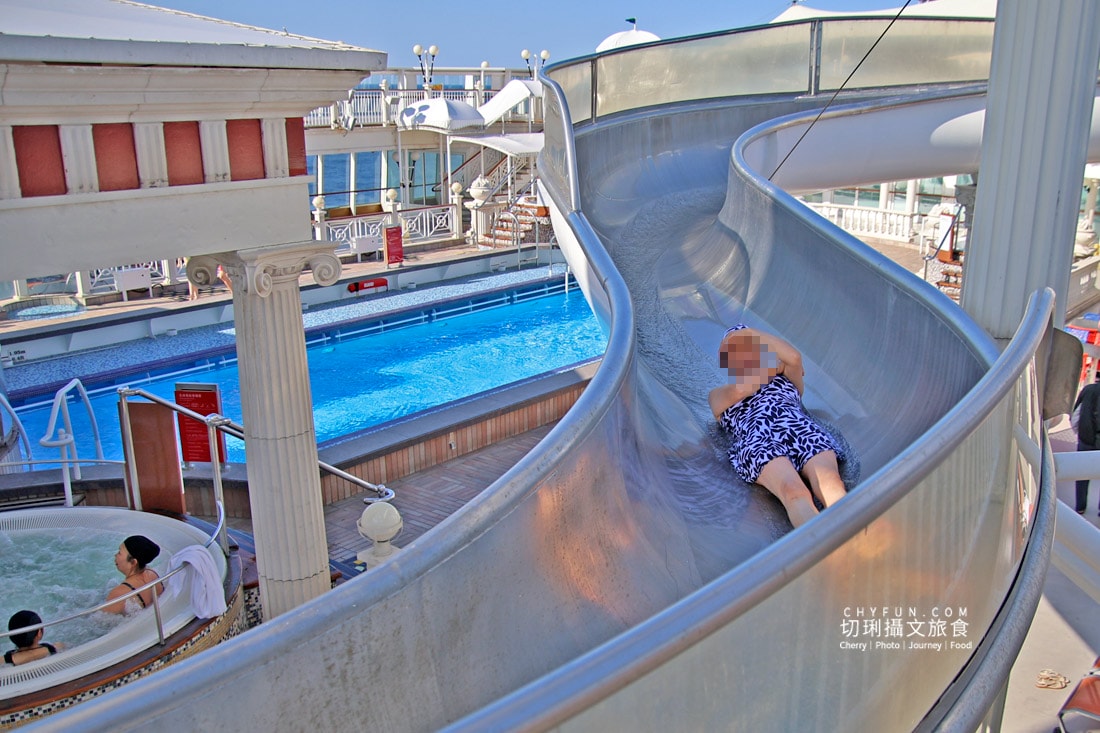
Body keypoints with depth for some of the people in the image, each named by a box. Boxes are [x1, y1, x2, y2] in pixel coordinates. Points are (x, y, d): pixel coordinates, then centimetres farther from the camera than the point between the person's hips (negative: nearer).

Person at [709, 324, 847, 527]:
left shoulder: (788, 380, 37)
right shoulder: (719, 395, 33)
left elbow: (795, 357, 15)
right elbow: (740, 390, 10)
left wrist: (751, 332, 21)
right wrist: (775, 368, 26)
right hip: (757, 441, -2)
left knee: (831, 485, -34)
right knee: (794, 492, -37)